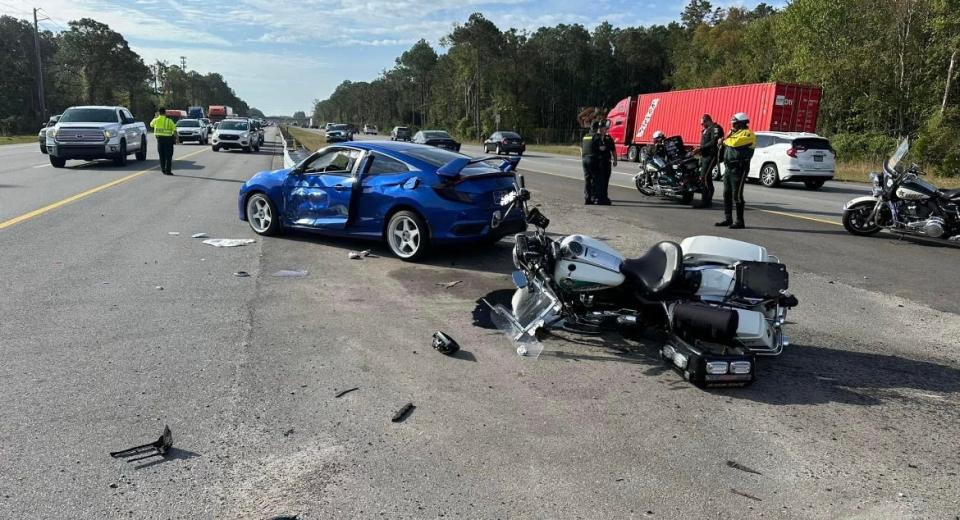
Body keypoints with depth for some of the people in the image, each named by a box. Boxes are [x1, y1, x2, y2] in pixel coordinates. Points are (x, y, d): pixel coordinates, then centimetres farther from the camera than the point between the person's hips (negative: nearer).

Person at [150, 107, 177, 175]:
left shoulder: (156, 120, 2)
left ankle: (163, 170, 13)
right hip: (168, 139, -3)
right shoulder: (169, 120, -7)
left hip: (159, 138, 3)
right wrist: (176, 137, 2)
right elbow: (174, 130, -9)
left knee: (161, 155, 12)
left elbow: (151, 124, 25)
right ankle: (168, 170, -6)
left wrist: (155, 117, 32)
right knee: (168, 155, -1)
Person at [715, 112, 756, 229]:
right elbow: (727, 144, 19)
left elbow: (735, 143, -23)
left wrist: (726, 140, -5)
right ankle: (728, 219, 18)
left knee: (737, 195, -10)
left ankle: (740, 222, -5)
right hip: (729, 167, 9)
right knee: (727, 194, 11)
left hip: (739, 168, -9)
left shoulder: (748, 134, -9)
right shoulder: (735, 133, 21)